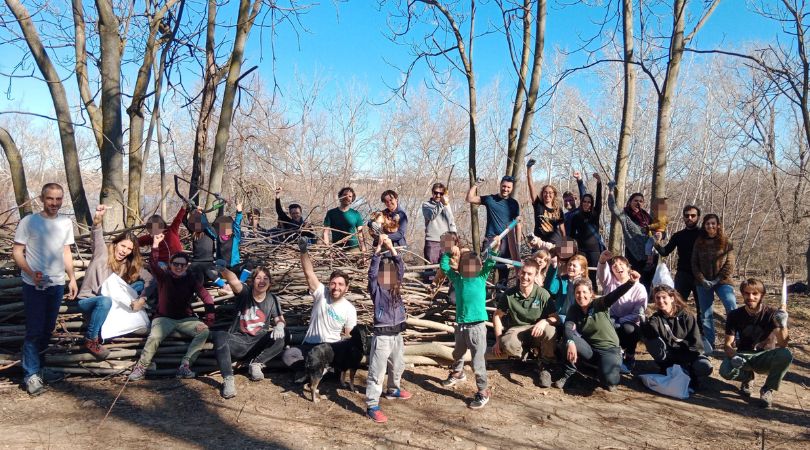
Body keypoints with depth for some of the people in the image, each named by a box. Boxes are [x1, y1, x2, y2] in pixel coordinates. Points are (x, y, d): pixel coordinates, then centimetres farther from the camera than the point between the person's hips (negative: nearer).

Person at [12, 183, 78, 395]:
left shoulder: (66, 223, 6)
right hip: (34, 286, -5)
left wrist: (72, 278, 10)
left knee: (47, 329, 12)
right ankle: (31, 374, 6)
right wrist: (31, 273, -23)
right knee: (34, 330, -3)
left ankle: (34, 365, 29)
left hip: (57, 284, 5)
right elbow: (17, 252, -9)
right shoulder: (28, 222, -9)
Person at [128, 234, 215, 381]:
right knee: (154, 337, -31)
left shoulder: (191, 280, 3)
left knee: (204, 331, -25)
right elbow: (153, 264, -19)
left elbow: (206, 297, -8)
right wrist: (155, 246, -34)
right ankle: (141, 367, -11)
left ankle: (184, 365, -25)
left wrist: (210, 318, -21)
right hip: (164, 318, -1)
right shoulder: (164, 277, 2)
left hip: (186, 319, 2)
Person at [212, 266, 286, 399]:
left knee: (279, 339, -26)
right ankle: (228, 379, -36)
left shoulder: (272, 299, 1)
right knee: (219, 336, -32)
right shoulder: (245, 292, -9)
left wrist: (279, 326, -23)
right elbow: (234, 281, -30)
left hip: (258, 344, 2)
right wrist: (223, 271, -53)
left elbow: (279, 319, 4)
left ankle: (256, 364, -10)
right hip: (238, 341, -2)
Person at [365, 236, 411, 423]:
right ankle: (372, 406, 1)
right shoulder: (376, 289, -8)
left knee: (398, 366, 25)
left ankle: (393, 390, 49)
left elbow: (401, 269, -5)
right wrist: (378, 249, -28)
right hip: (382, 336, -6)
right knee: (377, 372, -4)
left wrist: (392, 249, -15)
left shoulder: (396, 287, 5)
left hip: (397, 335, 7)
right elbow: (372, 272, -23)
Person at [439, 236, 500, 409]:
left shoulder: (481, 278, -1)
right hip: (461, 324, 4)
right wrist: (449, 253, -5)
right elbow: (444, 266, 7)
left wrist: (494, 248, -26)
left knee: (478, 361, -4)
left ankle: (483, 392, 7)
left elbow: (489, 264, -13)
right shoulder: (457, 278, 4)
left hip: (477, 325, -4)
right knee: (458, 353, 27)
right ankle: (457, 373, 54)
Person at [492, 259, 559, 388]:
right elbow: (497, 315, 2)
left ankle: (544, 366, -8)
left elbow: (556, 318, -9)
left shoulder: (543, 294, -10)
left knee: (550, 330, -35)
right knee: (507, 345, -35)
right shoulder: (509, 294, -8)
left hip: (536, 332, 0)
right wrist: (498, 341, -4)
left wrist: (544, 321, -32)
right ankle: (527, 352, 3)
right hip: (516, 330, 0)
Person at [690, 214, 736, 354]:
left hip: (722, 282, -2)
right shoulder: (699, 243, 6)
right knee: (706, 314, 5)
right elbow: (694, 264, 4)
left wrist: (717, 280, -12)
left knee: (732, 308, -21)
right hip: (703, 283, 2)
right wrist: (702, 280, -8)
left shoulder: (726, 243, 0)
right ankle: (709, 346, 13)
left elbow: (730, 264, -5)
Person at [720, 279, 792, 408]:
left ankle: (768, 389, -8)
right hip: (743, 357, 1)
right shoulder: (735, 315, -5)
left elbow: (782, 345, -19)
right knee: (725, 371, -32)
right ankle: (747, 377, 7)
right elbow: (728, 344, -8)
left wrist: (782, 325, -38)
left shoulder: (772, 314, -8)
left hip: (764, 357, 0)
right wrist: (734, 356, -31)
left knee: (785, 355, -34)